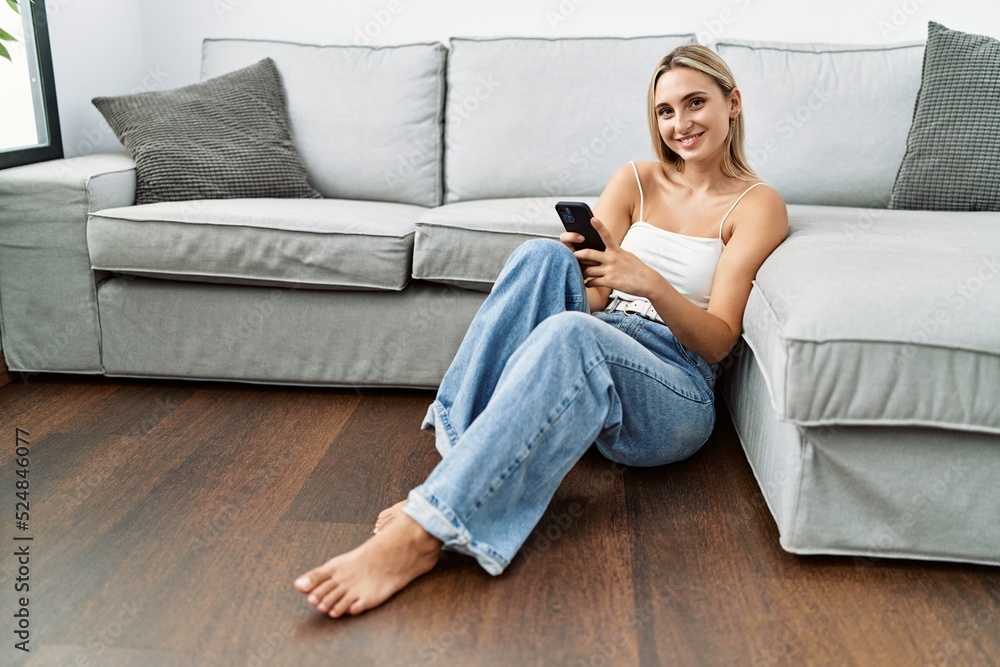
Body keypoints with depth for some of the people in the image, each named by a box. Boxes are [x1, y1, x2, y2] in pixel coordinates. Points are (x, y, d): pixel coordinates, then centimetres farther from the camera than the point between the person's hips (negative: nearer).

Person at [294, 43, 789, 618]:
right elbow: (588, 298, 5)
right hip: (592, 355, 4)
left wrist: (652, 284, -23)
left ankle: (424, 532, -43)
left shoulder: (757, 204, 5)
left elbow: (719, 341, -5)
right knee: (543, 255, -27)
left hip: (674, 396, -3)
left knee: (570, 334, -37)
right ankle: (456, 456, -34)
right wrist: (576, 259, -19)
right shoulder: (636, 181, 16)